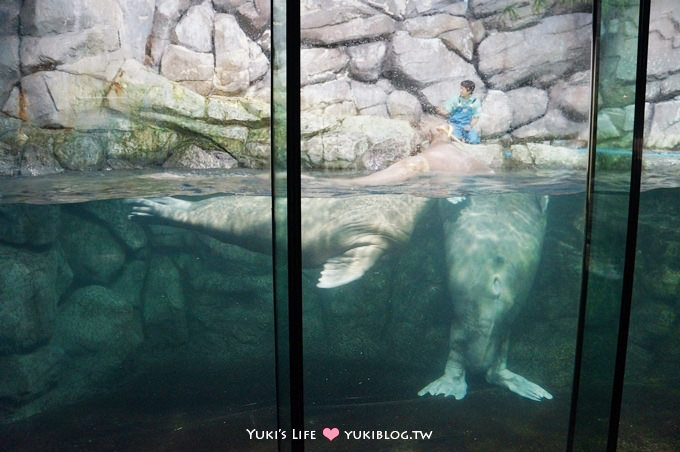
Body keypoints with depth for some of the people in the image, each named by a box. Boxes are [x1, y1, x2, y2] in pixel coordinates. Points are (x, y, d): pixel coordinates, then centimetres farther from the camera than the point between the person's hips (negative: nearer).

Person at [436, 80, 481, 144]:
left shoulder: (475, 101, 1)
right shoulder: (455, 99, -2)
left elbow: (476, 117, 4)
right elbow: (446, 111, -3)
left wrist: (470, 125, -14)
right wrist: (441, 111, -26)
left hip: (467, 125, 2)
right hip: (455, 124, -2)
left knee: (474, 140, -23)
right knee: (456, 138, -32)